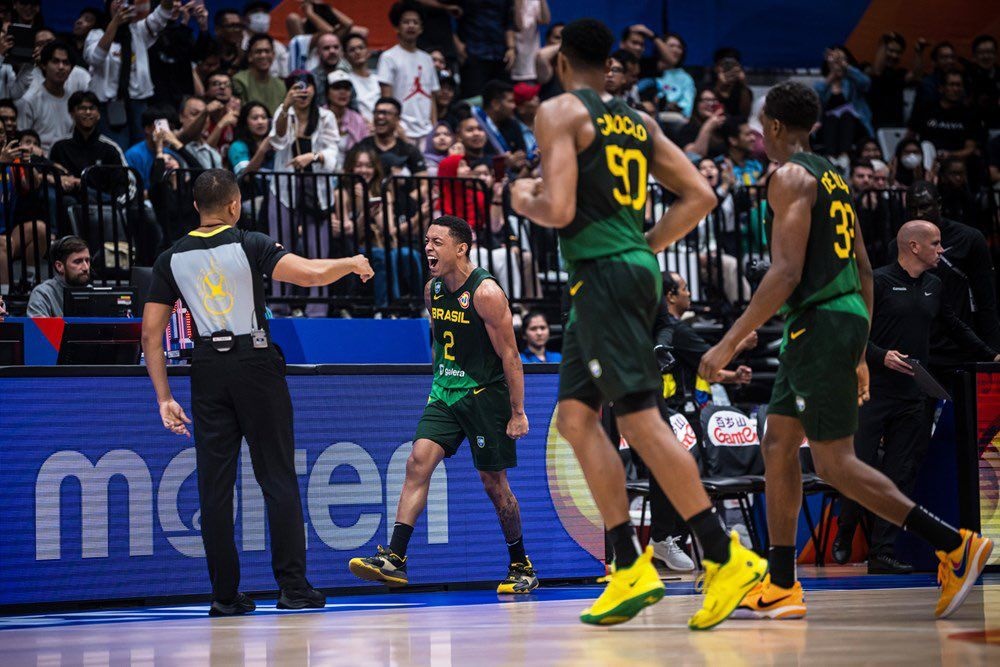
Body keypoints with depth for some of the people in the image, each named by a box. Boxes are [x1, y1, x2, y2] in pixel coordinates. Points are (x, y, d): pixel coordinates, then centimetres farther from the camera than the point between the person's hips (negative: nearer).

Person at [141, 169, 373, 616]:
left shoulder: (171, 259, 6)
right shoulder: (249, 245, -5)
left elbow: (151, 333, 4)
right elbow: (312, 274, -17)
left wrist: (164, 399, 7)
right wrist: (351, 263, 4)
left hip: (207, 369, 3)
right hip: (255, 363, -2)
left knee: (215, 484, 4)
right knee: (278, 478, 4)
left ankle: (225, 595, 3)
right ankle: (293, 587, 3)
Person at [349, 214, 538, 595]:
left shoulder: (486, 293, -16)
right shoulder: (432, 290, 5)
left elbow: (510, 356, -14)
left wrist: (518, 412, -15)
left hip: (485, 394, -6)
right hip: (444, 393, 6)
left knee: (494, 482, 2)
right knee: (419, 461, -13)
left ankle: (522, 568, 18)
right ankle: (394, 559, -20)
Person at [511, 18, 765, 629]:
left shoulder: (560, 112, -5)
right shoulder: (639, 122, 17)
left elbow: (558, 211, -16)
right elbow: (700, 197, 13)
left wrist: (523, 200, 6)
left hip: (602, 273, -8)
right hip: (635, 268, 8)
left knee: (639, 419, -9)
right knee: (576, 415, 11)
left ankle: (727, 557, -12)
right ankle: (631, 568, 8)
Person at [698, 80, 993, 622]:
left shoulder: (790, 176, -10)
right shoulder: (832, 176, 18)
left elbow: (786, 273, -20)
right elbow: (863, 270, 20)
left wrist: (728, 344, -19)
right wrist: (860, 354, 25)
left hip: (820, 323, -10)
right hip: (845, 316, 10)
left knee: (835, 464, -8)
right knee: (777, 445, 13)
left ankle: (954, 545, -11)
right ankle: (781, 587, 14)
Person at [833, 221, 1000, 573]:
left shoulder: (932, 286, 13)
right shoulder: (878, 282, -6)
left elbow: (954, 326, 27)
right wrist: (881, 356, -21)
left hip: (911, 398, 6)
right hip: (873, 394, -6)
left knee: (901, 475, 1)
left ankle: (882, 554, 3)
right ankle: (844, 536, 20)